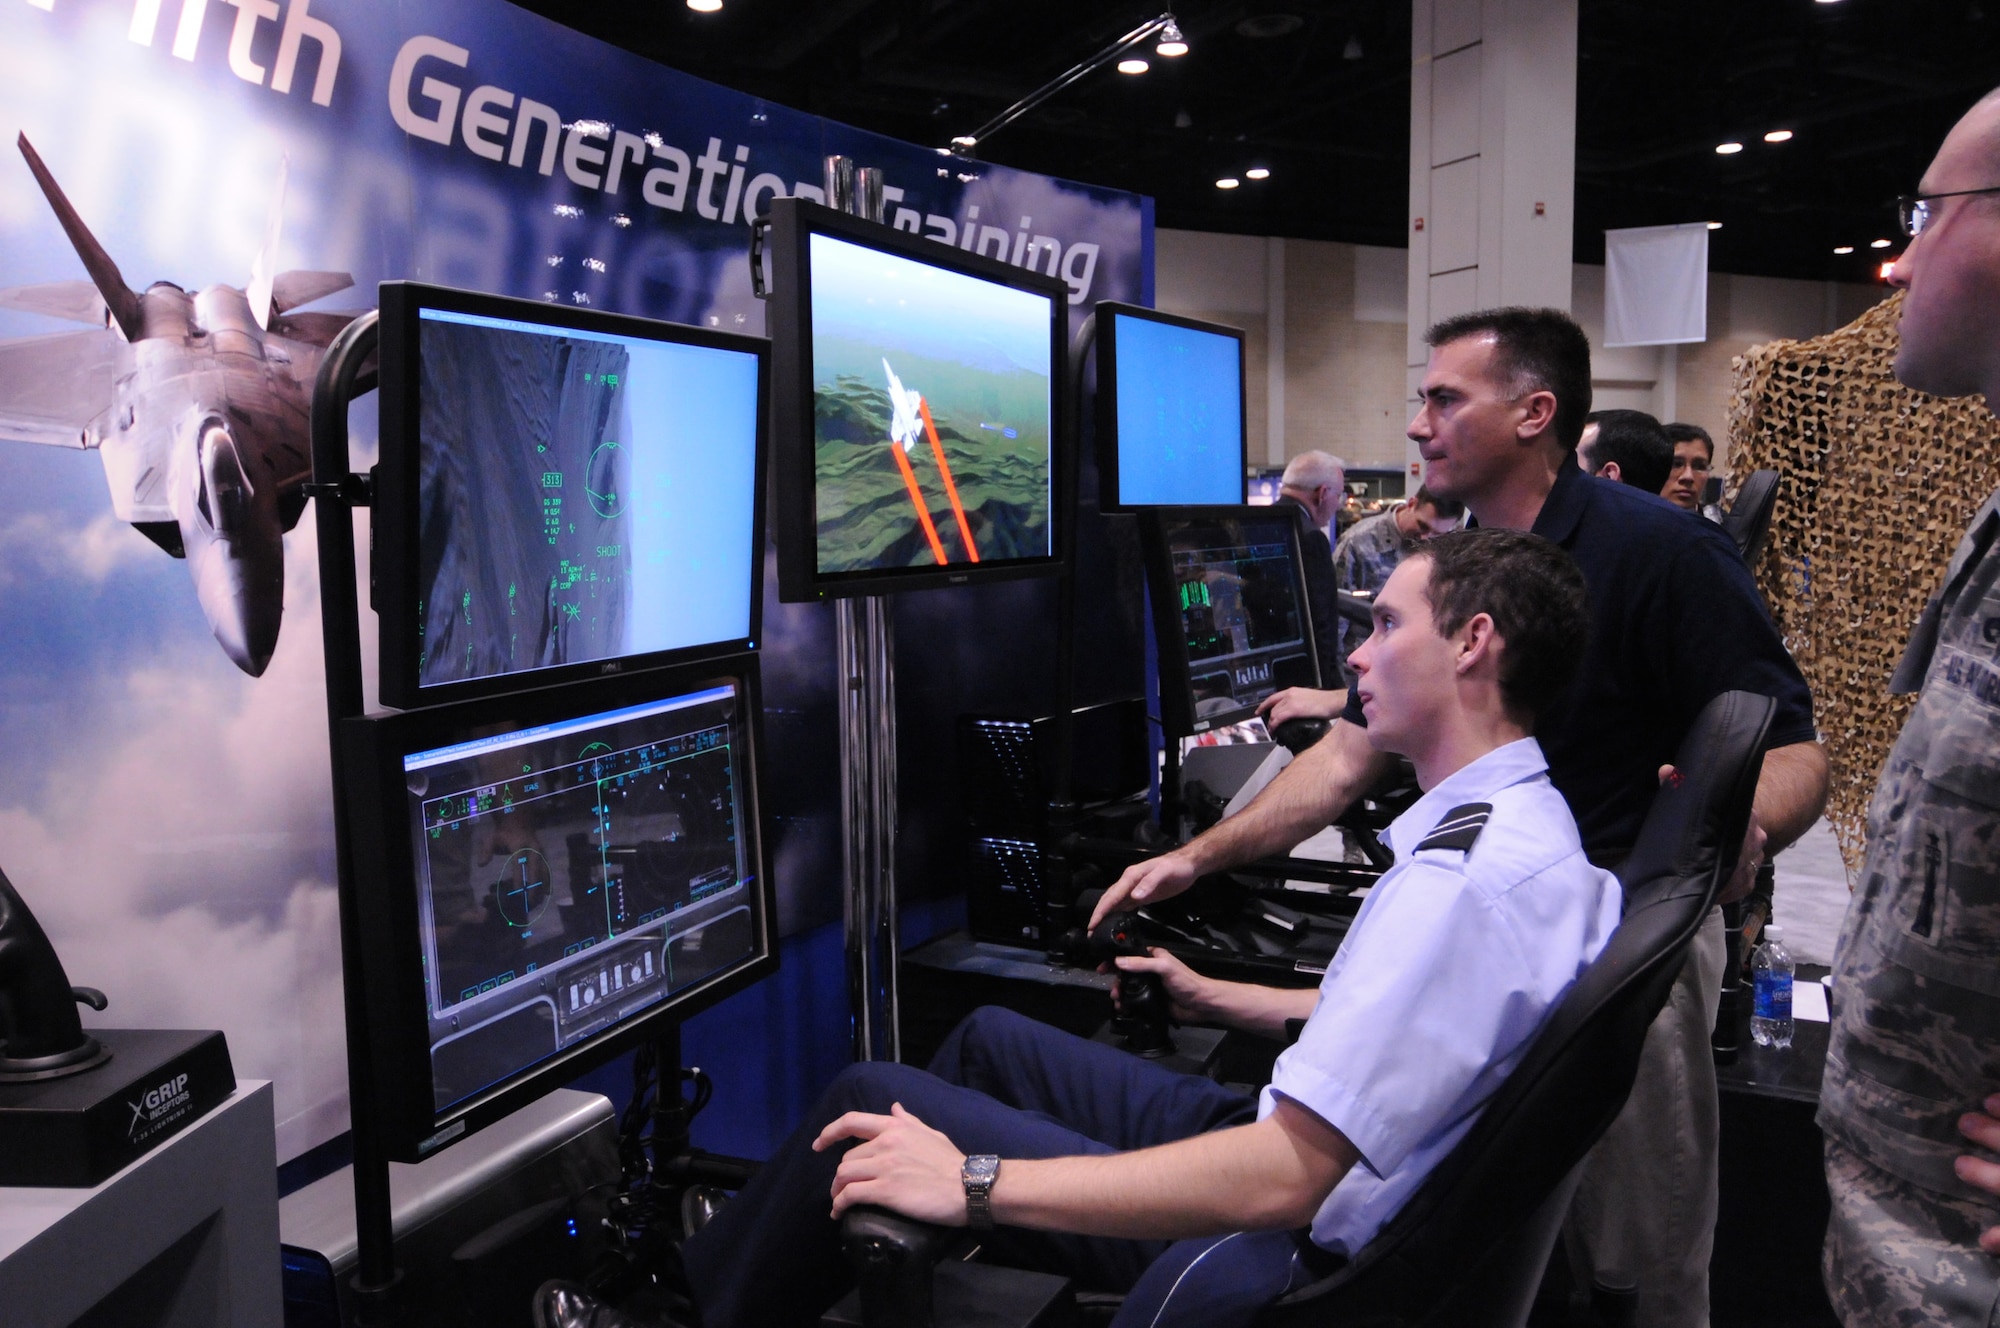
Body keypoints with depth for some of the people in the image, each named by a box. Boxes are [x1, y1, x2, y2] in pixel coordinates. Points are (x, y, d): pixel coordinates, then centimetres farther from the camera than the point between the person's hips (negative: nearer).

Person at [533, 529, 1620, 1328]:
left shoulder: (1464, 875, -29)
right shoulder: (1525, 819, 4)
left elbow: (1281, 1178, -32)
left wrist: (975, 1183, -28)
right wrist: (1217, 1000, 22)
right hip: (1287, 1183, 10)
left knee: (870, 1104, -4)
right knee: (988, 1035, 19)